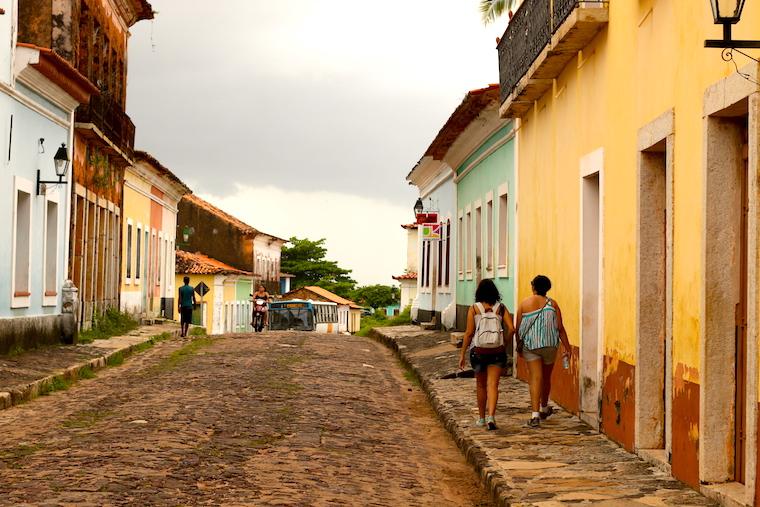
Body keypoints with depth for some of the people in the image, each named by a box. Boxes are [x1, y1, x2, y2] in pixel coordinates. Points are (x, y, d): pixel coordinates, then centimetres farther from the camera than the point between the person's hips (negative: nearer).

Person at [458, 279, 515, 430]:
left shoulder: (474, 308, -4)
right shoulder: (501, 308, 0)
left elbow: (469, 332, -6)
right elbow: (511, 329, -7)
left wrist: (462, 354, -1)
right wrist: (505, 344, 9)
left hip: (478, 351, 0)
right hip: (497, 351, 0)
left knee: (480, 384, 16)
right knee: (493, 385, -3)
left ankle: (482, 418, 26)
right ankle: (491, 416, -21)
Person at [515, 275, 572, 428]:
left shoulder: (524, 304, -3)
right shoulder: (552, 304, -1)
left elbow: (518, 328, 0)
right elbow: (560, 328, -3)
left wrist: (519, 345, 13)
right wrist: (567, 347, 3)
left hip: (530, 345, -1)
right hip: (550, 345, 1)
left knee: (535, 378, -4)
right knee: (546, 377, 19)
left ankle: (535, 415, -17)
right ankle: (544, 408, 39)